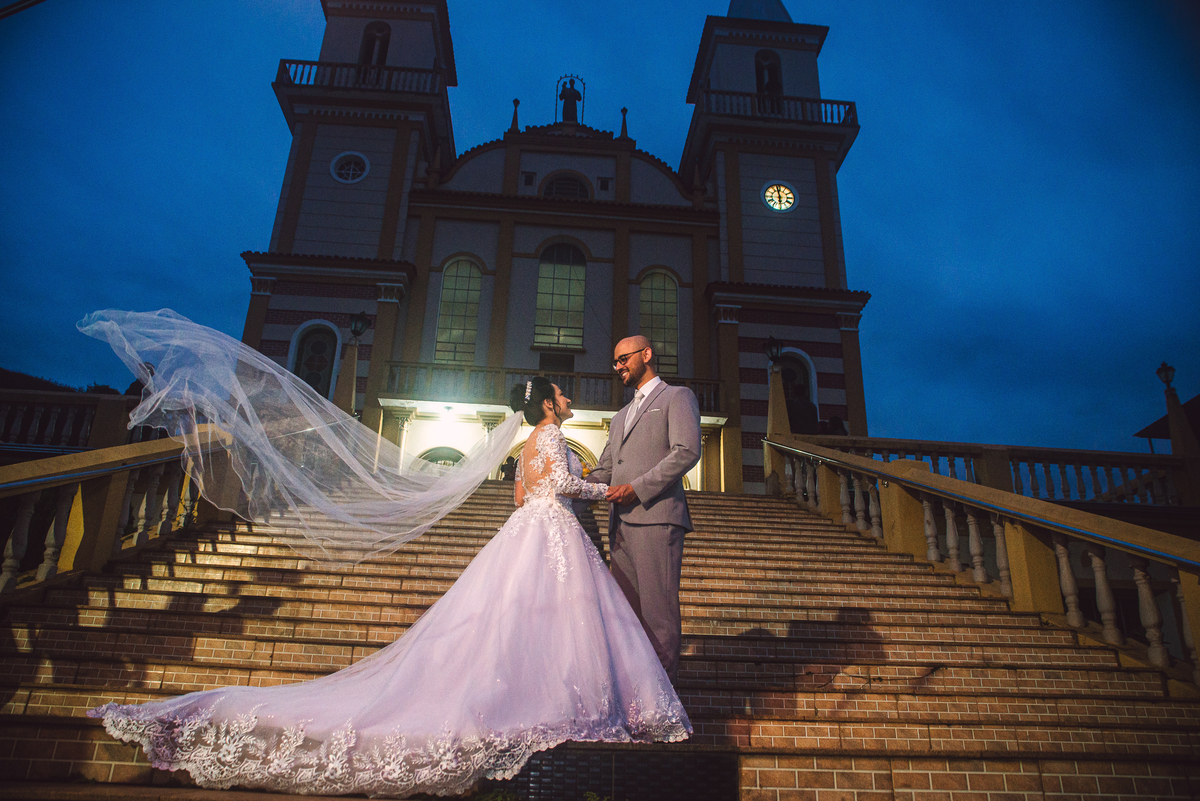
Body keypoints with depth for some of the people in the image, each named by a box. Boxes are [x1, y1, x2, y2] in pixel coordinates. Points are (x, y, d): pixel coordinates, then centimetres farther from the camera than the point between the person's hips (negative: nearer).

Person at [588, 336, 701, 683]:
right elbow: (604, 470, 26)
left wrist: (638, 488, -14)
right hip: (622, 523, 7)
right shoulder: (620, 417, 29)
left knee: (658, 610, -8)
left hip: (657, 517, -7)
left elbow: (687, 452, -8)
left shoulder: (677, 396, 7)